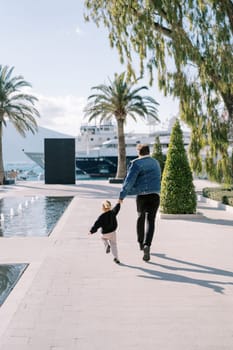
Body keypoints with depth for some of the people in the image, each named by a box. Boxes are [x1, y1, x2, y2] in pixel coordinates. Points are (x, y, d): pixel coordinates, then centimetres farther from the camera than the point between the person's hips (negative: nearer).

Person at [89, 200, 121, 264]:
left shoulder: (101, 217, -19)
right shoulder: (113, 213, -5)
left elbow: (97, 225, -16)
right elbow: (116, 208, 16)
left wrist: (91, 231, -5)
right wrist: (119, 203, 36)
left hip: (105, 233, -3)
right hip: (113, 232, 3)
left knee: (103, 237, 31)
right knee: (113, 244, 12)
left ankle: (107, 245, 6)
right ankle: (116, 258, 2)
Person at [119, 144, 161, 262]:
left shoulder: (137, 163, -4)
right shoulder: (155, 162, 15)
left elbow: (129, 180, -13)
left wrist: (122, 195, -11)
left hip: (141, 195, -2)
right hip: (155, 194, 2)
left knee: (141, 217, 20)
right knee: (150, 220, -4)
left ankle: (141, 243, 32)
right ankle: (147, 245, -24)